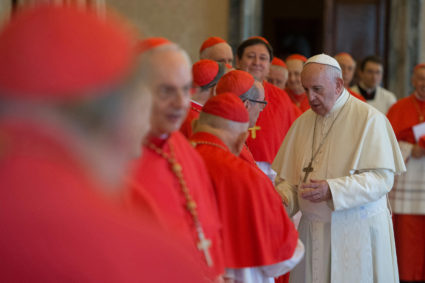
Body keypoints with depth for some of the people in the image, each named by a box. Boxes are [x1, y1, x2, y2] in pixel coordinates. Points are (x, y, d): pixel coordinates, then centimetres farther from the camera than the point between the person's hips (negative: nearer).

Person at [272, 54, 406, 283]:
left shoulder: (369, 119, -8)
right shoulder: (303, 123, 9)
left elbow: (382, 178, -15)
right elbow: (288, 178, 10)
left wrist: (332, 190, -25)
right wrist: (283, 197, -12)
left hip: (357, 232, -4)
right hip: (312, 232, 4)